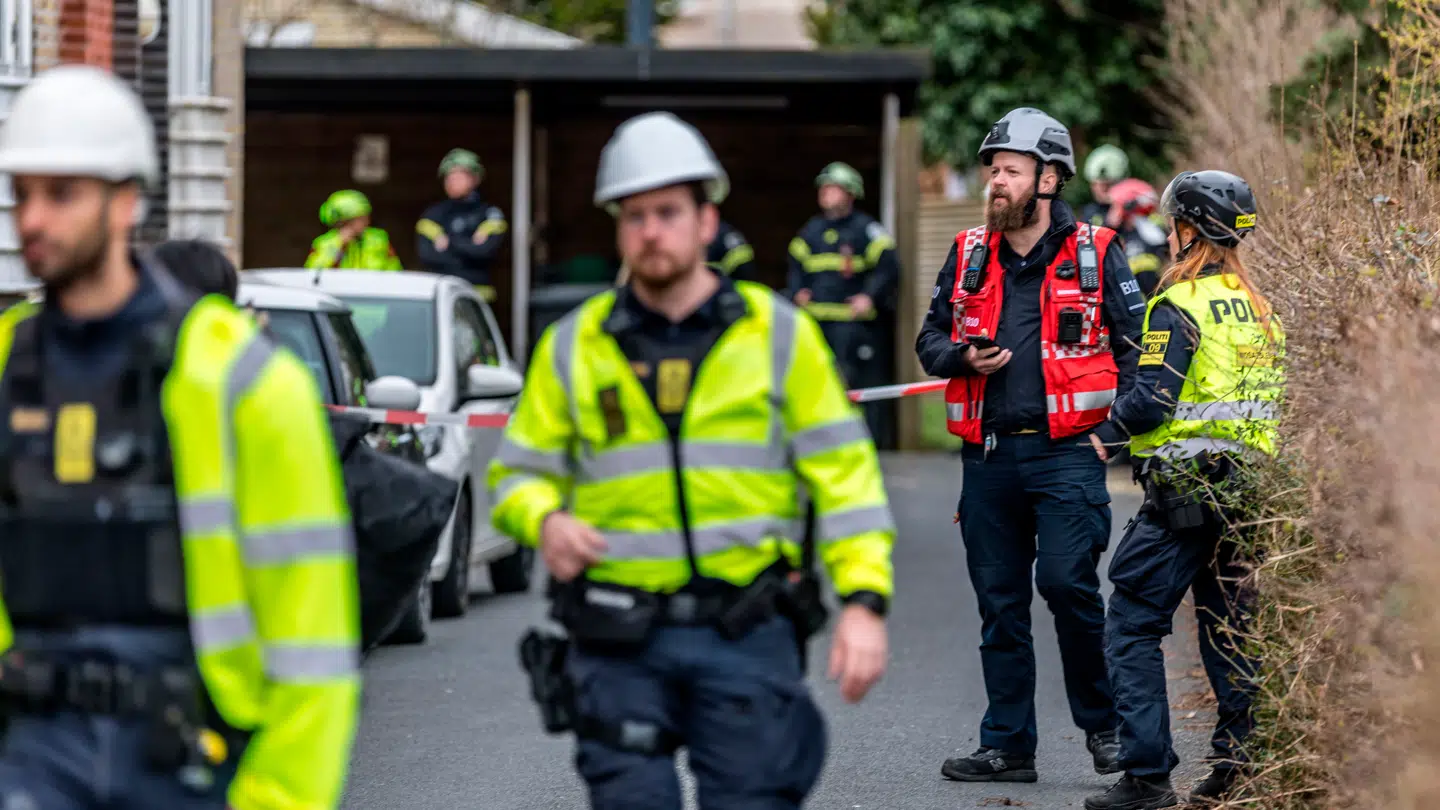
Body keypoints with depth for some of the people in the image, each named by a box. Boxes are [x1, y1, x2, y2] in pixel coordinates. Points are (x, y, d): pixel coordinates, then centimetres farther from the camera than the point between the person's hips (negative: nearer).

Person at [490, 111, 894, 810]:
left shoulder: (780, 333, 6)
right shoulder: (572, 346, 8)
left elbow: (844, 474, 2)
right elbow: (518, 472, 12)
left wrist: (864, 601, -9)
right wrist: (547, 521, -12)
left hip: (747, 638, -1)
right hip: (621, 645, 1)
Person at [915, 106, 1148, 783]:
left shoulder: (1095, 254, 2)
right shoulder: (969, 254, 11)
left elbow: (1135, 344, 4)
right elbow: (930, 338, 17)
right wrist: (964, 358, -5)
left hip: (1066, 451, -4)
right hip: (989, 453, 4)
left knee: (1067, 582, -15)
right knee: (999, 601, 7)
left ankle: (1104, 721, 5)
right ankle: (1007, 745, 15)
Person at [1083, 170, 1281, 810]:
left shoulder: (1180, 306, -12)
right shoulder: (1258, 308, 12)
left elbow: (1154, 396, -19)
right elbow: (1274, 398, 17)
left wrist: (1104, 434, -2)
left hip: (1184, 492, -7)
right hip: (1245, 487, 7)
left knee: (1132, 626, -1)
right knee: (1229, 630, 13)